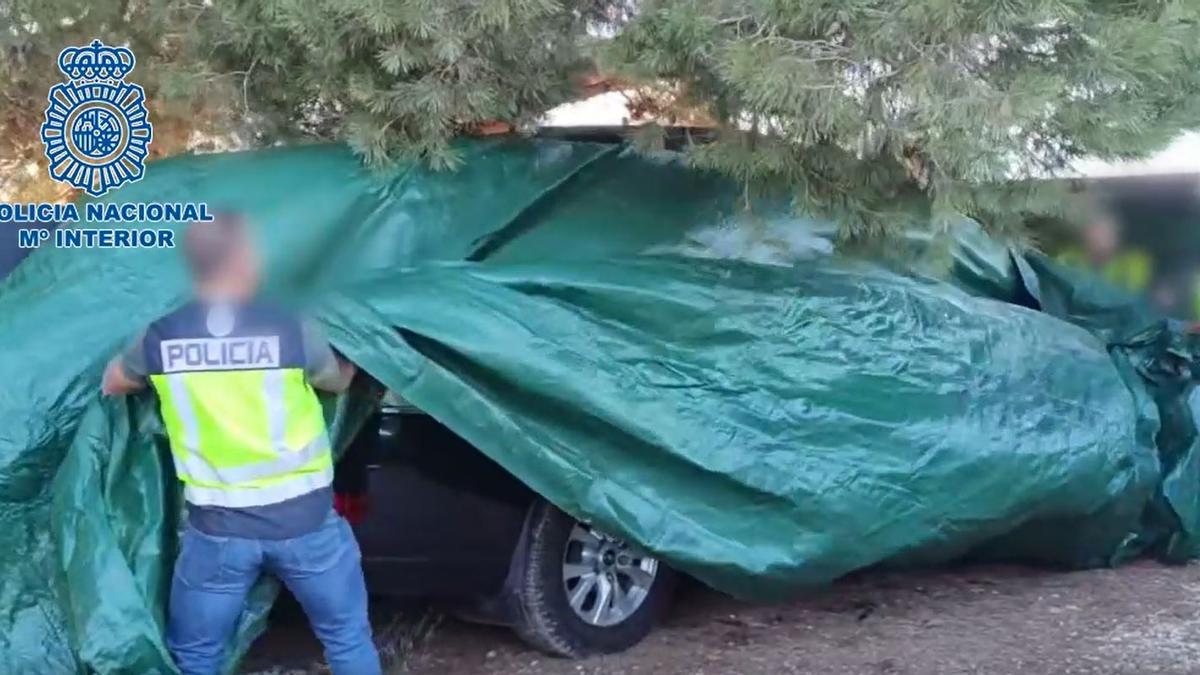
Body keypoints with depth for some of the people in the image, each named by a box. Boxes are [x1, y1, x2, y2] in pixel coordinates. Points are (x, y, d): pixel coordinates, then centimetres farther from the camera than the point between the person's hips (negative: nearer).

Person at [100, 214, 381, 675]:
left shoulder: (160, 338, -6)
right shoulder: (290, 329, -11)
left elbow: (111, 385, 16)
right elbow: (340, 380, 10)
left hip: (217, 528, 1)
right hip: (305, 519, -1)